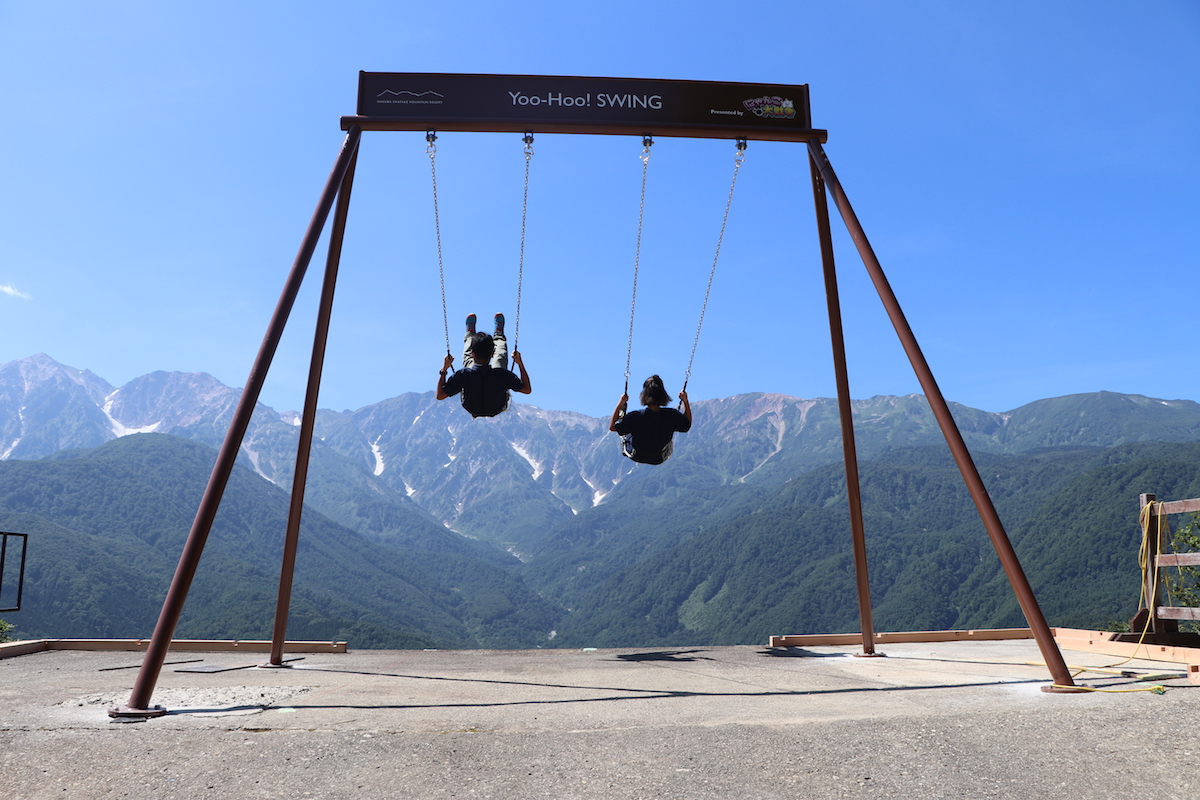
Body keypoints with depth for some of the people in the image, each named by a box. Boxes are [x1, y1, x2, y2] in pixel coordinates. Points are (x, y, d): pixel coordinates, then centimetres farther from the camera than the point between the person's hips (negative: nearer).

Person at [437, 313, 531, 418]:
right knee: (501, 357, 19)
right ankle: (499, 335, 52)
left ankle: (470, 336, 56)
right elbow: (527, 389, -23)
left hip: (472, 409, 0)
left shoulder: (464, 374, -40)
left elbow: (440, 395, -28)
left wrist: (444, 369, -19)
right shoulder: (502, 374, -39)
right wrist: (520, 363, -17)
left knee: (467, 357, 23)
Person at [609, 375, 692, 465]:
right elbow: (688, 424, -6)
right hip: (659, 460, 1)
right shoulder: (671, 415, -28)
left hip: (636, 456, -1)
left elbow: (612, 427, -21)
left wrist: (620, 403, -18)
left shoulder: (636, 417, -34)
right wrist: (685, 401, -3)